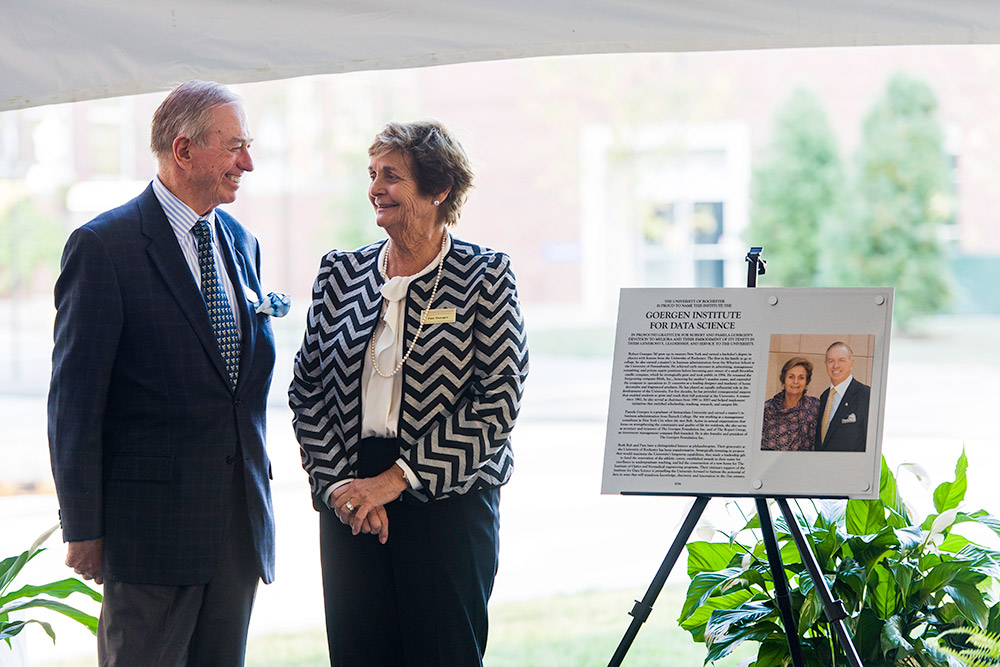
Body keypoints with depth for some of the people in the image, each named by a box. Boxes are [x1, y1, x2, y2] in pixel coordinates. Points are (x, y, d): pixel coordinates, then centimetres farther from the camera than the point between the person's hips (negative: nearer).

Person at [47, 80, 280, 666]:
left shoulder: (242, 243, 13)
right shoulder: (102, 246, -9)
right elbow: (74, 400, -9)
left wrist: (259, 496, 14)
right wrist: (83, 529, -10)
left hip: (241, 523, 6)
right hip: (151, 524, -6)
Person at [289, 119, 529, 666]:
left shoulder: (484, 276, -2)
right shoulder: (340, 274, 10)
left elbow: (499, 398, -9)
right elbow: (306, 390, 10)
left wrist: (398, 477, -12)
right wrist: (339, 482, -5)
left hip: (448, 497, -3)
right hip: (350, 496, 4)